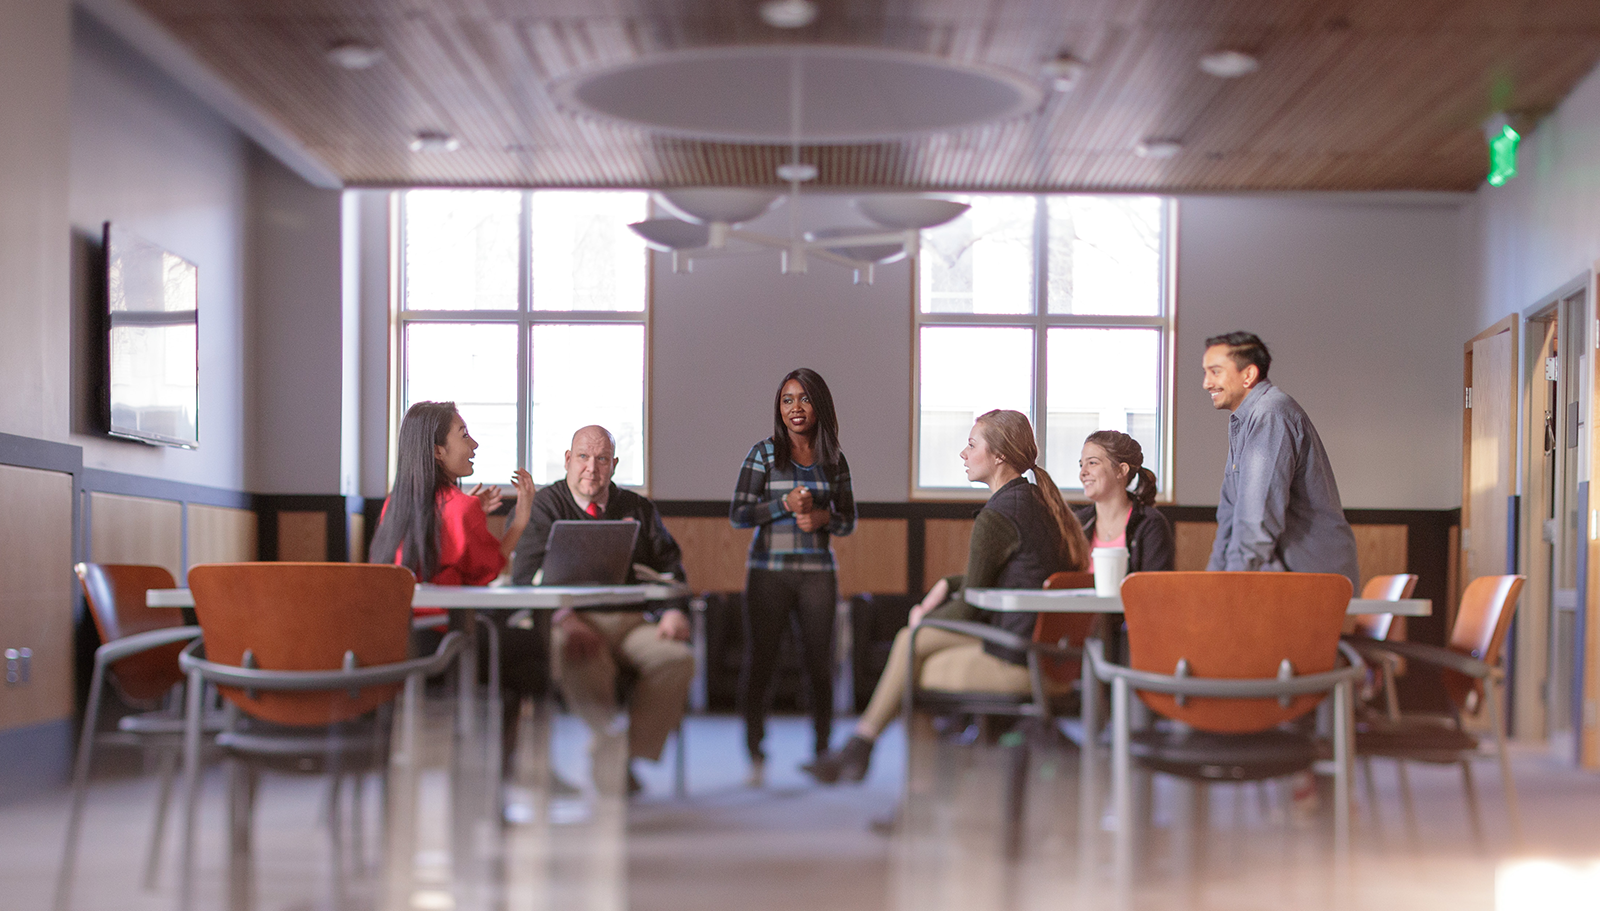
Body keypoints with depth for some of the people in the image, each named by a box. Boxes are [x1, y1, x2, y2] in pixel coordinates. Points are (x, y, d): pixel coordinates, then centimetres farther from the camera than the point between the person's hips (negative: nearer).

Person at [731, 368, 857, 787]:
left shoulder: (834, 460, 8)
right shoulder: (763, 454, 1)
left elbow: (849, 520, 13)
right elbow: (738, 515, -3)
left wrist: (823, 517, -9)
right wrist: (786, 505, -15)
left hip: (818, 572, 2)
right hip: (769, 570, -2)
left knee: (820, 662, 1)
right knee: (759, 659, -2)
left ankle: (822, 752, 14)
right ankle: (755, 756, 8)